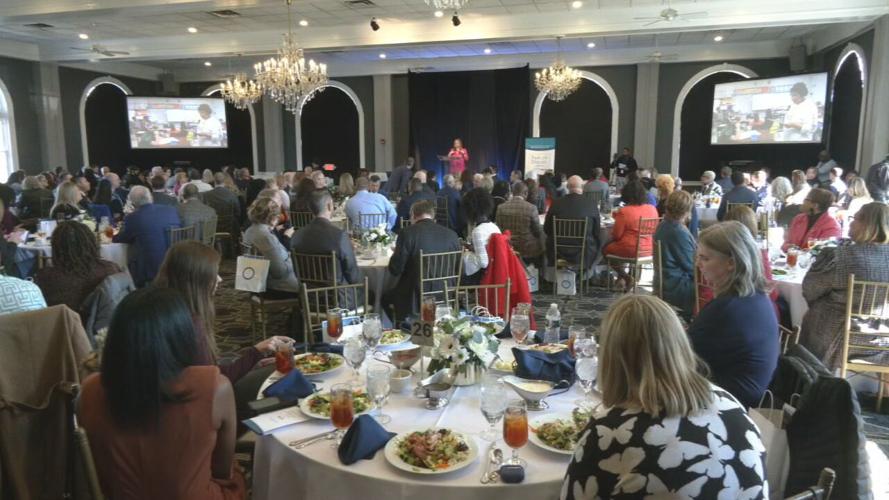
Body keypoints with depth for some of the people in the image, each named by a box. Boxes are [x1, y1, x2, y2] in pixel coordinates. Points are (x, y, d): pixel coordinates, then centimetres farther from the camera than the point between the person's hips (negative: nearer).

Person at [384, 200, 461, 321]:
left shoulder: (408, 233, -11)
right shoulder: (452, 235, -1)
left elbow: (395, 270, -7)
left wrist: (395, 254, 13)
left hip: (415, 300, -5)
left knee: (386, 297, 23)